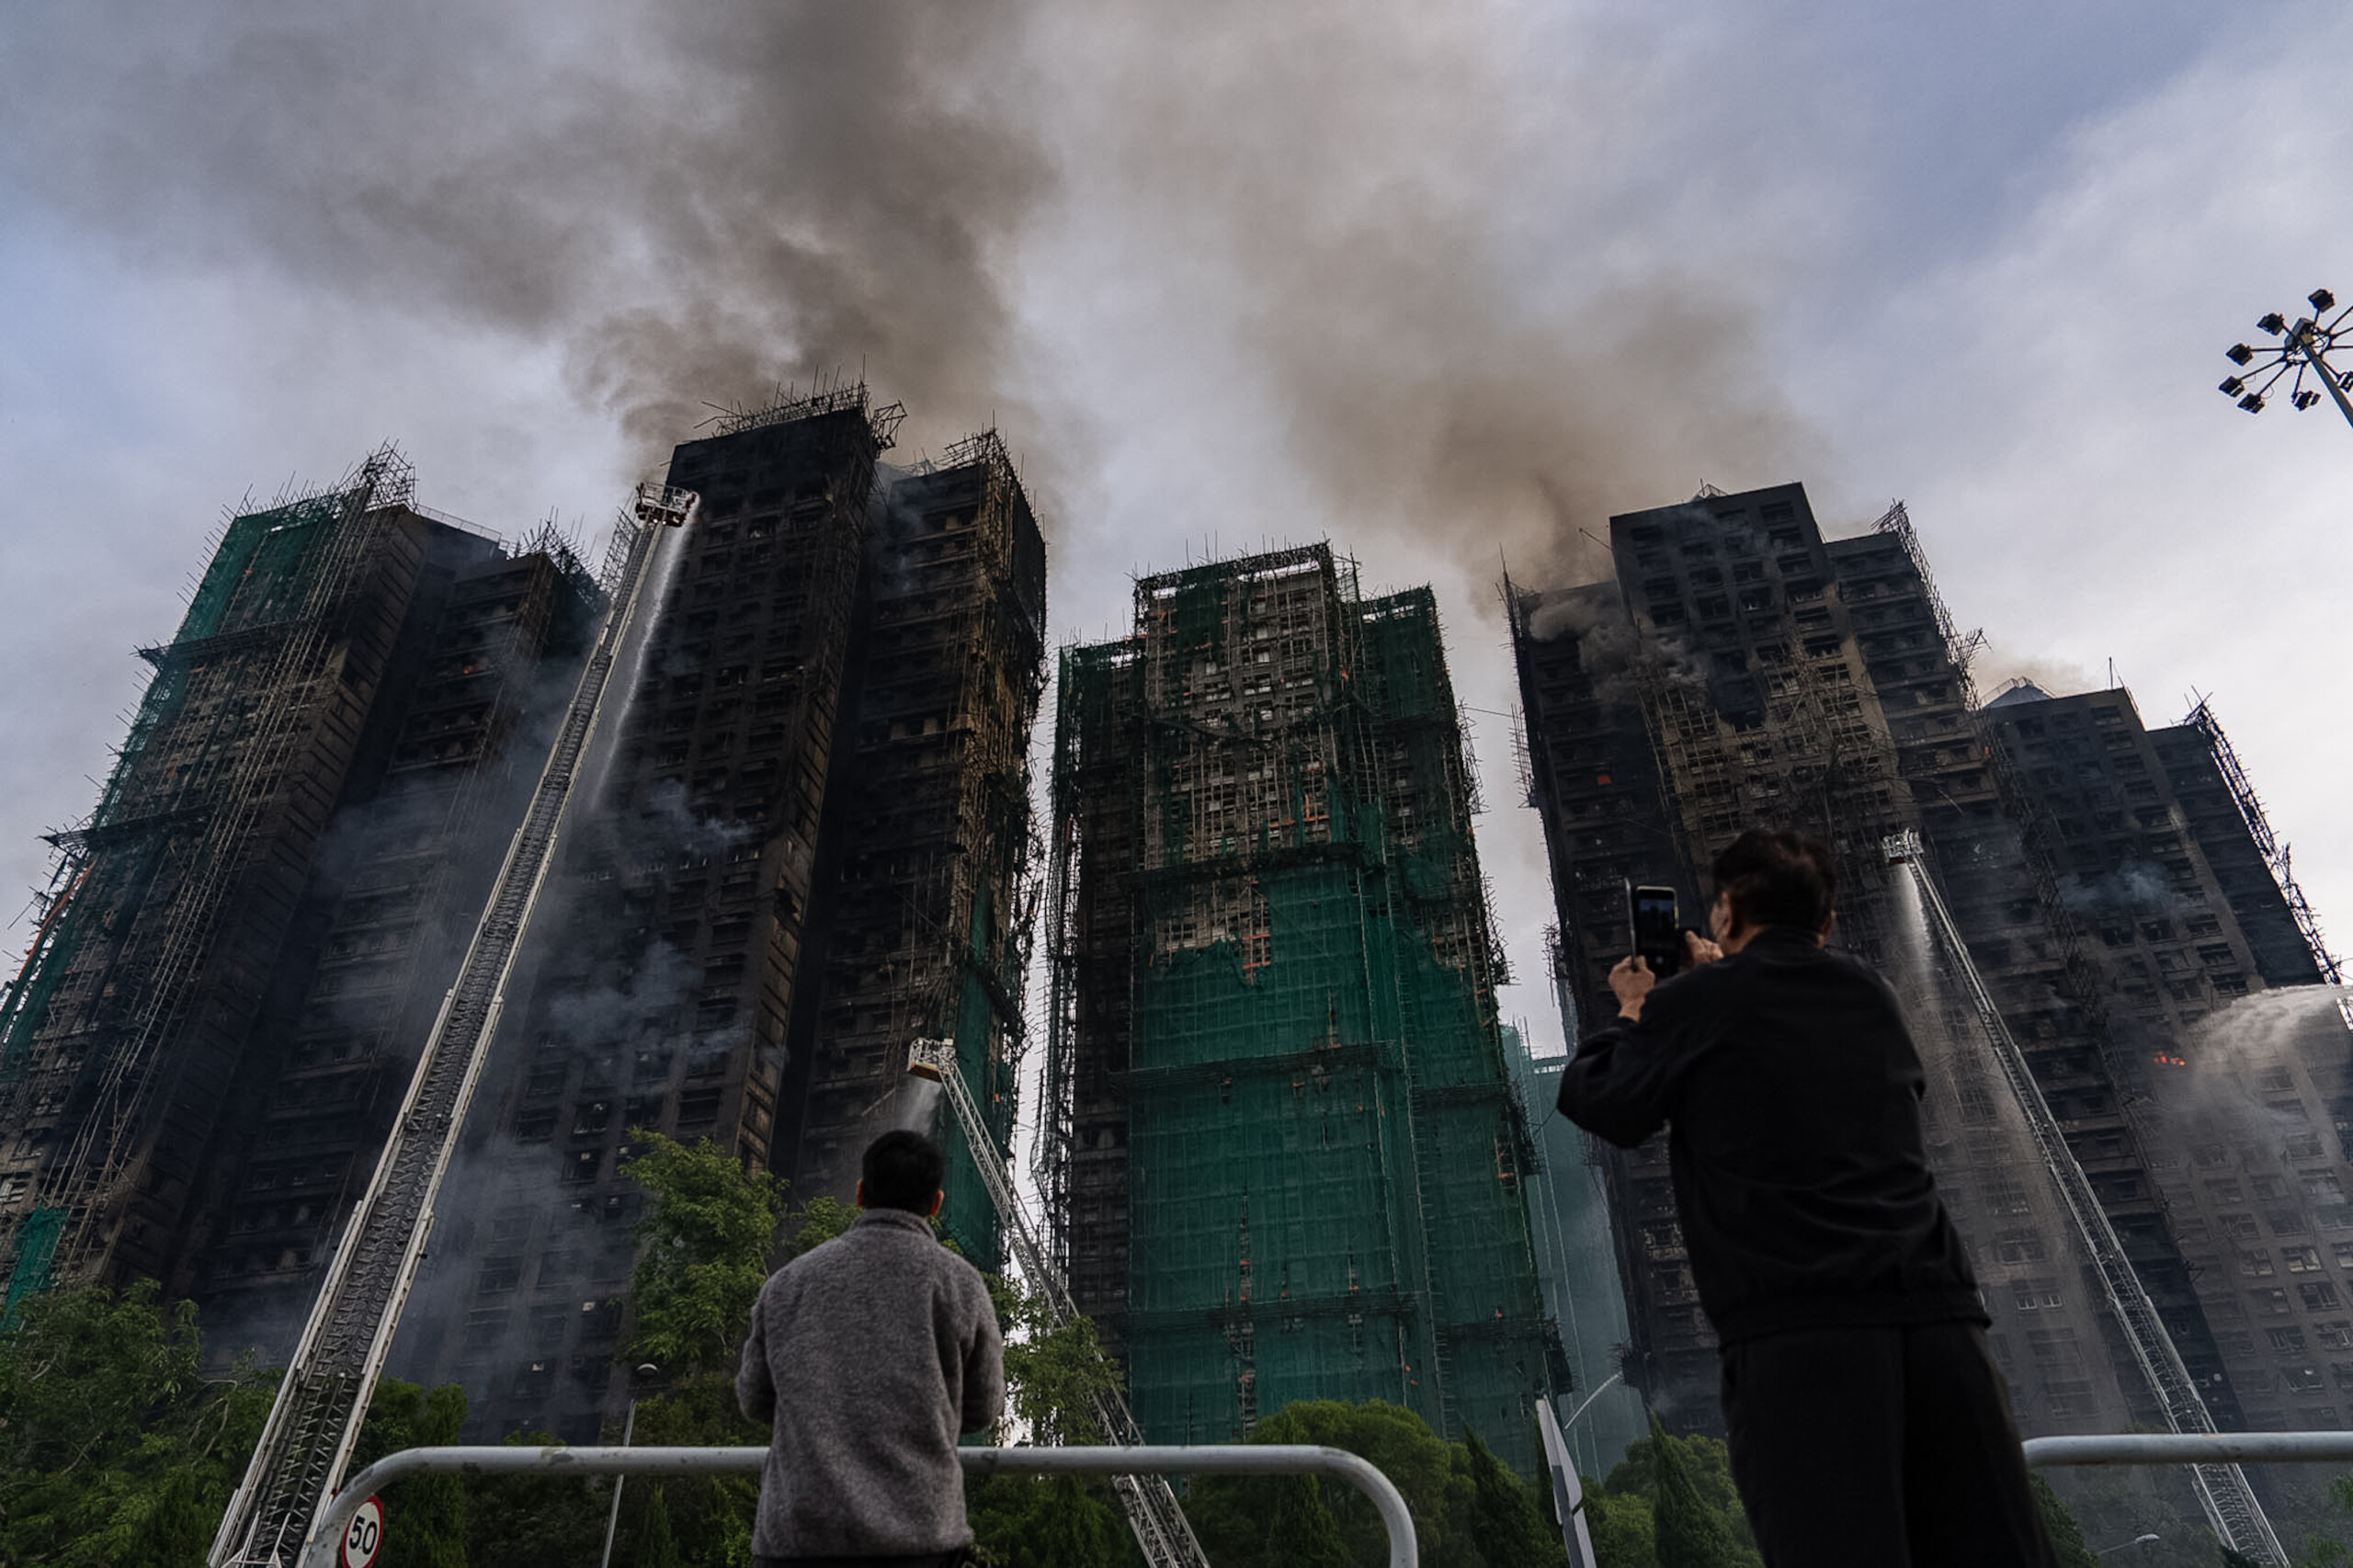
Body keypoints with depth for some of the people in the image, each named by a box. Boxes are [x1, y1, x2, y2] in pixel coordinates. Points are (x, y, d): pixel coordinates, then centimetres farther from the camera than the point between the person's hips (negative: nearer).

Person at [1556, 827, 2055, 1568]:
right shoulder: (1871, 997, 19)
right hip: (1935, 1310, 5)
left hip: (1798, 1327, -5)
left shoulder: (1696, 1001, 4)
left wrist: (1631, 1012, 33)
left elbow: (1593, 1101, 15)